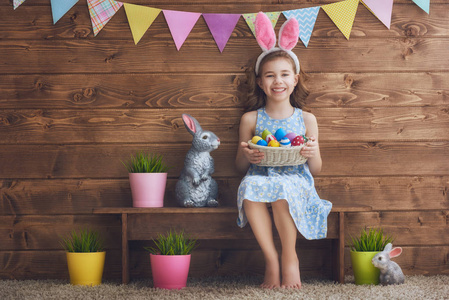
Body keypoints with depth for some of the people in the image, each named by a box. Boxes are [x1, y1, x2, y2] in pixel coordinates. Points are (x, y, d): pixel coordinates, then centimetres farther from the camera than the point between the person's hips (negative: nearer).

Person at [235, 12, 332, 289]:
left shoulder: (306, 119, 10)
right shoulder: (251, 119, 10)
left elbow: (316, 170, 11)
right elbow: (240, 167, 15)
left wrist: (313, 153, -12)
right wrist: (246, 156, -9)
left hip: (296, 181, -1)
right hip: (261, 178, 1)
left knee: (283, 190, -38)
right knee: (250, 187, -36)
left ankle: (290, 258, -17)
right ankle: (271, 259, -24)